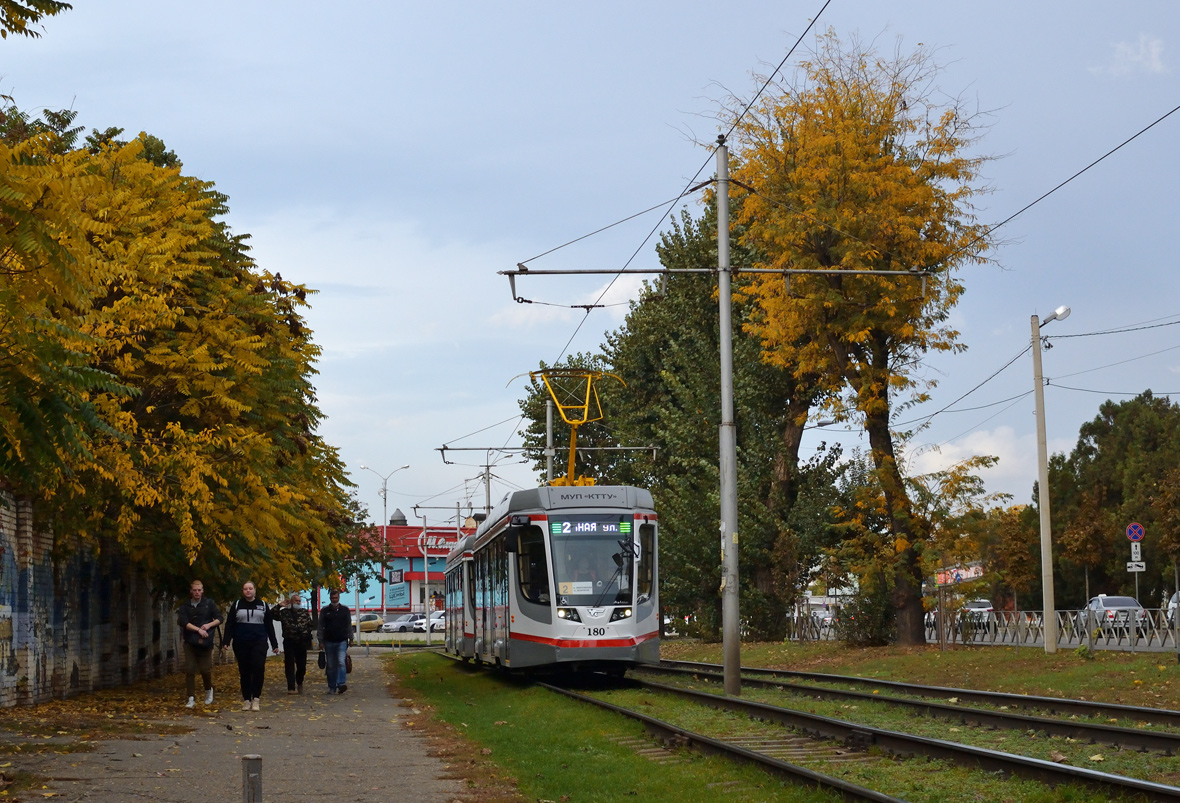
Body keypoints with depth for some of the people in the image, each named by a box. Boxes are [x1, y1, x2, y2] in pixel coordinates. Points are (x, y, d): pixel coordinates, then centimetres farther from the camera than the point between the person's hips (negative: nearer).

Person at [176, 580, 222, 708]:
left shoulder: (209, 604, 4)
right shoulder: (185, 606, 4)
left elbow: (219, 618, 4)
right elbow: (182, 621, -9)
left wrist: (209, 625, -14)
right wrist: (198, 630, -17)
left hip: (205, 643, -1)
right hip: (190, 643, 1)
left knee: (205, 669, -1)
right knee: (189, 670, -4)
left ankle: (208, 690, 28)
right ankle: (192, 698, 1)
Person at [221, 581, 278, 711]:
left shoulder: (263, 605, 9)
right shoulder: (237, 605, 8)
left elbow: (269, 626, 11)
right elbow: (229, 625, 4)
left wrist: (274, 644, 8)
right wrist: (226, 642, -8)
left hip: (259, 642, -1)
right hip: (241, 643, 1)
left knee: (258, 668, -16)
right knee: (244, 671, 3)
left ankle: (256, 698, -11)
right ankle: (246, 700, 10)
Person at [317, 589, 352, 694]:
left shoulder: (345, 609, 8)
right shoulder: (325, 611, 7)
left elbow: (349, 625, 13)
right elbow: (321, 626, 8)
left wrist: (350, 638, 7)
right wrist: (321, 641, 2)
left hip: (342, 641, -1)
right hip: (329, 642, 1)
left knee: (341, 662, -18)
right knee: (331, 666, 4)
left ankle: (341, 684, -25)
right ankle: (332, 687, 11)